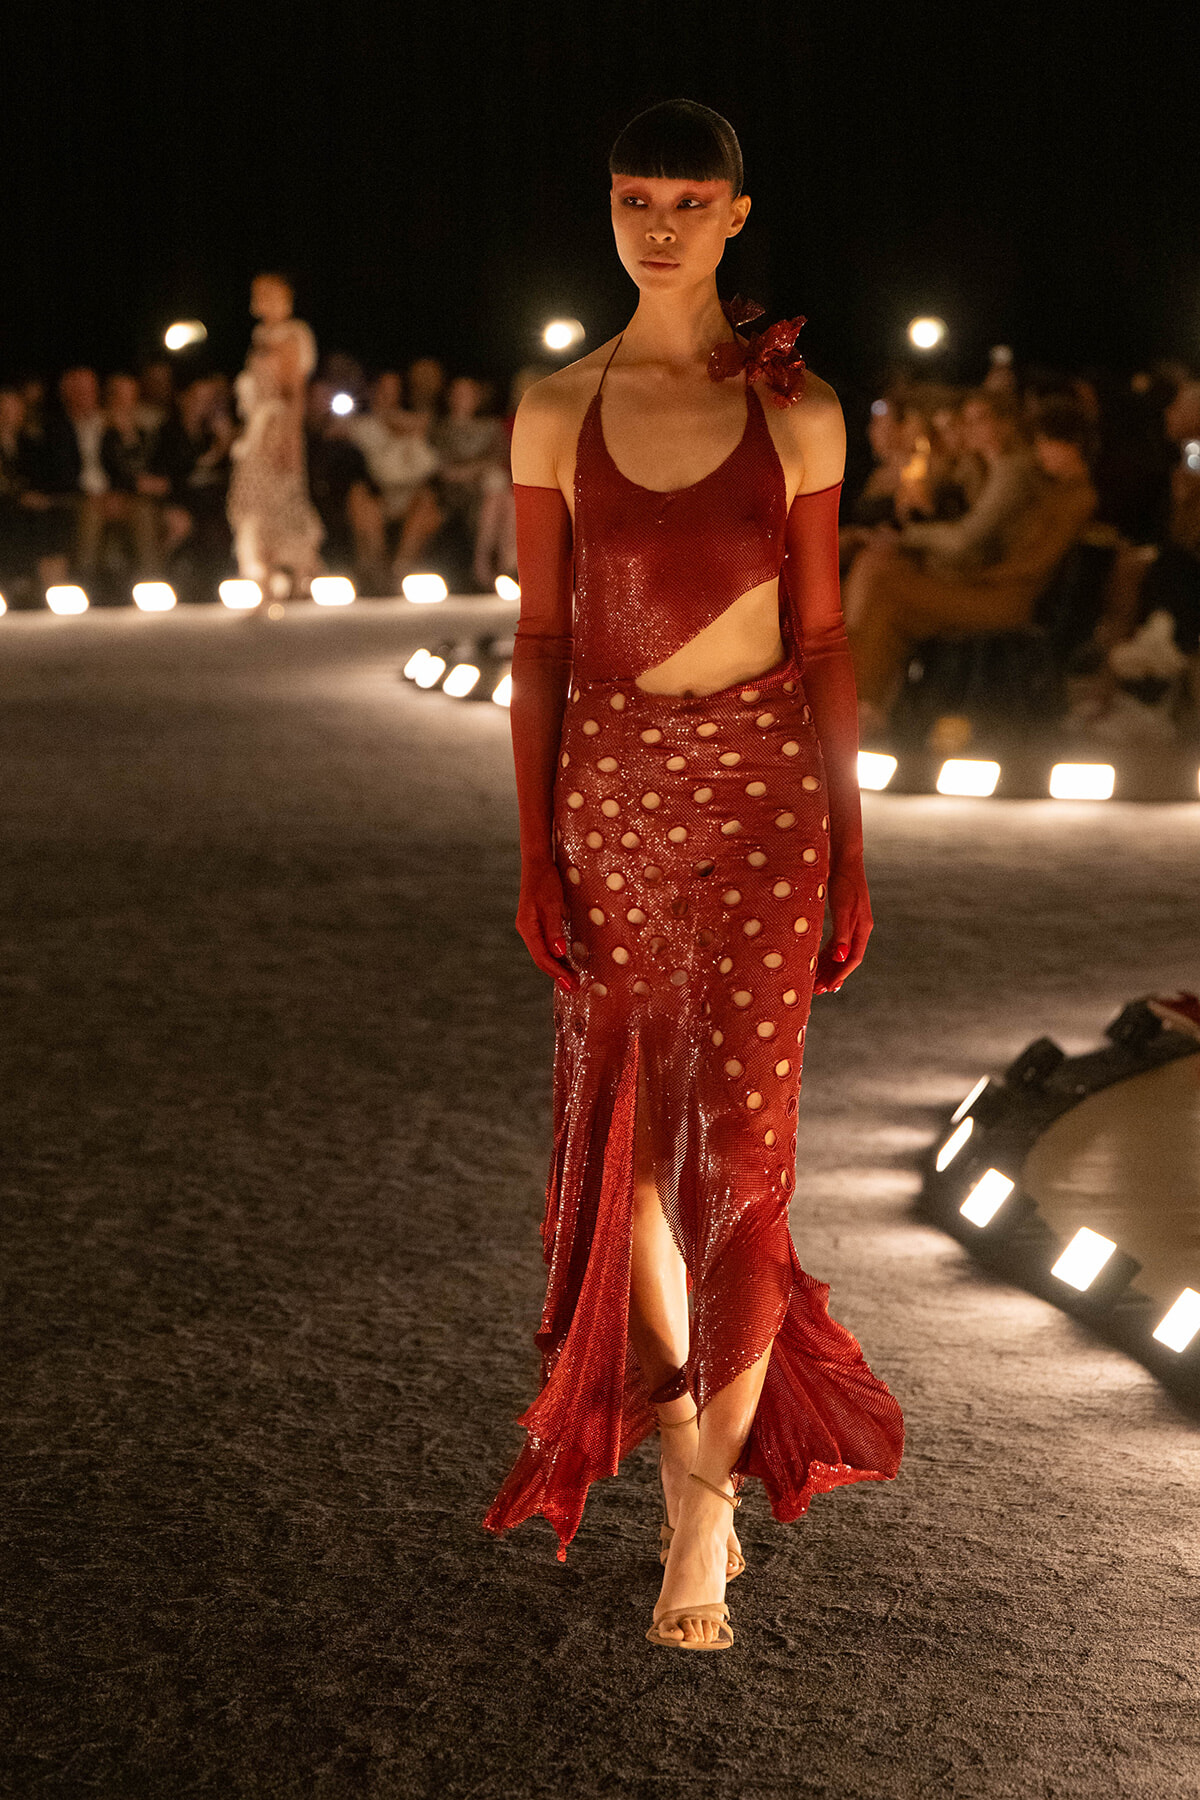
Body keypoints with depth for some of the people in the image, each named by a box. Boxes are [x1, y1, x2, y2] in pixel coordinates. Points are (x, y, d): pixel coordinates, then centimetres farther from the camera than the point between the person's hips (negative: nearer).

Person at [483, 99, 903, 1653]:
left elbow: (821, 639, 2)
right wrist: (534, 852, 0)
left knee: (741, 1137, -5)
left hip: (761, 788, -2)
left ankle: (705, 1504, 4)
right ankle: (687, 1457, 25)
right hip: (610, 790, 2)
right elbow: (540, 640, 4)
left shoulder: (797, 412, 0)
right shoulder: (557, 412, 3)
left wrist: (850, 853, 0)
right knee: (629, 1132, 8)